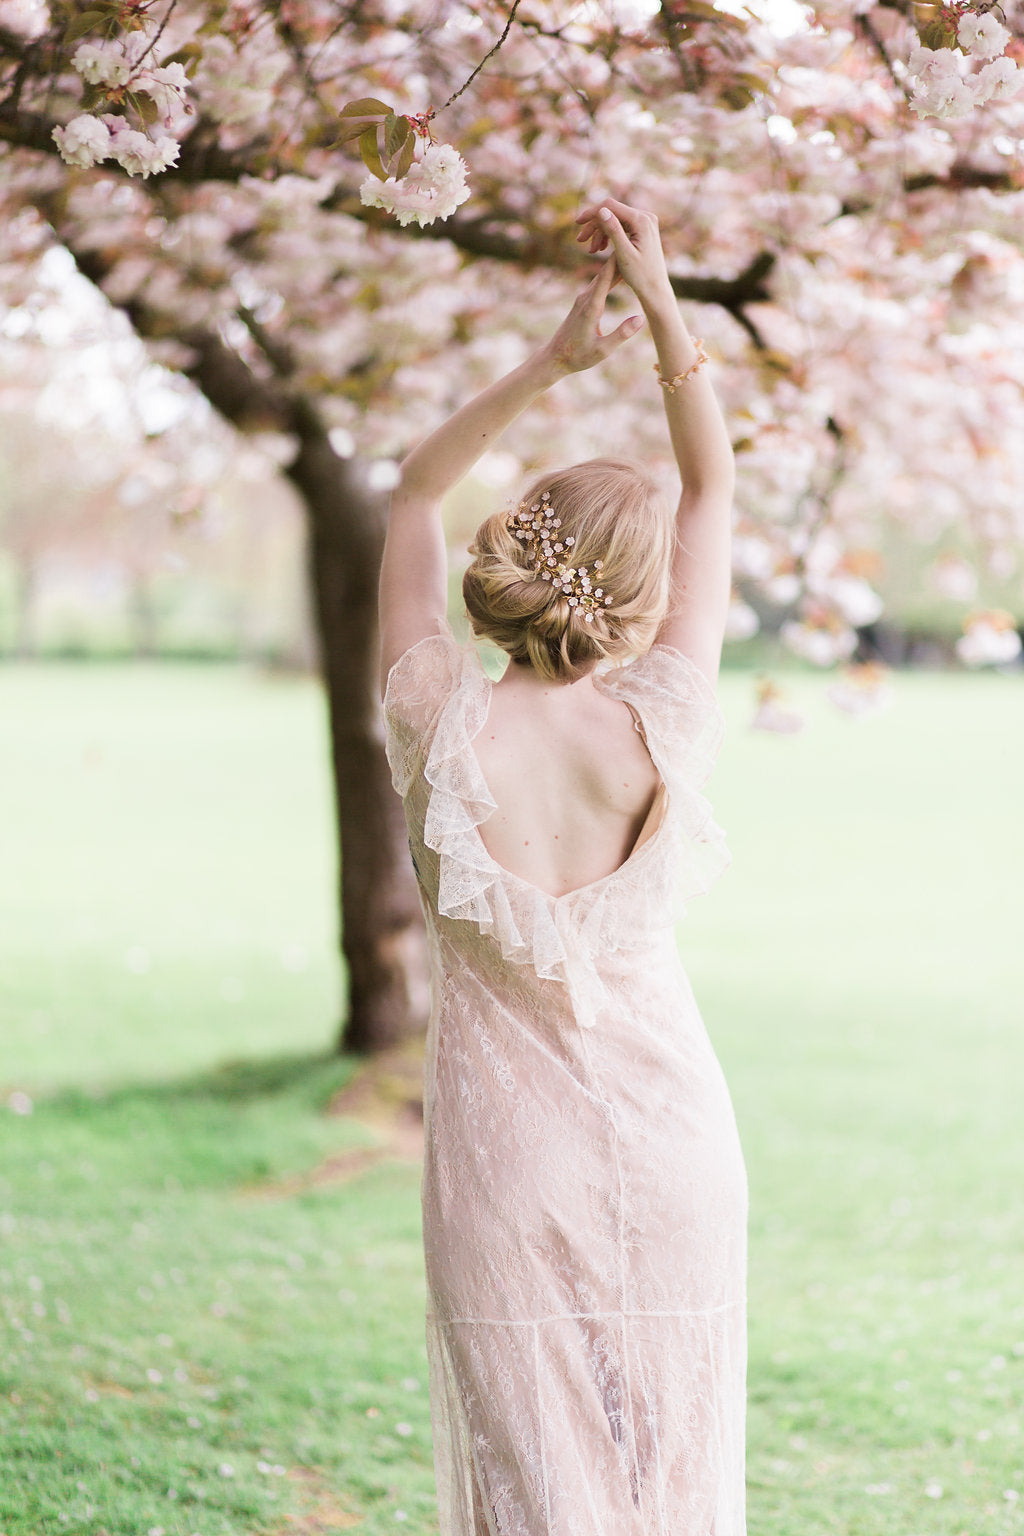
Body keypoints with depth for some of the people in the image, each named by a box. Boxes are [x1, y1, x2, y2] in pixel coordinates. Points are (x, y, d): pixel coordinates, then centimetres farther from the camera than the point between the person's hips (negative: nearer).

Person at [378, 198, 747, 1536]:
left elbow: (414, 496, 1)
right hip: (670, 1149, 1)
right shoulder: (664, 733, -15)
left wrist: (547, 363, -5)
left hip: (508, 1165, 0)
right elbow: (714, 485, 0)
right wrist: (661, 300, -1)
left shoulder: (444, 732, -15)